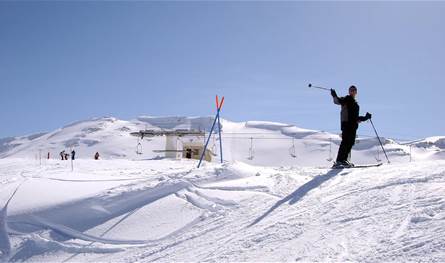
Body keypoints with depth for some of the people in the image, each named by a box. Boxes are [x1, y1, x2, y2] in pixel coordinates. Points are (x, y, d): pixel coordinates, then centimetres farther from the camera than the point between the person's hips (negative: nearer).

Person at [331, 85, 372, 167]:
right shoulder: (347, 99, 4)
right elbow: (338, 101, -15)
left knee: (351, 142, 5)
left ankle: (344, 159, 10)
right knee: (346, 141, -14)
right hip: (346, 123, -8)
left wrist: (365, 117, 20)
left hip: (353, 125, 8)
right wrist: (334, 96, -32)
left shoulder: (355, 103, 26)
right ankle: (339, 160, -16)